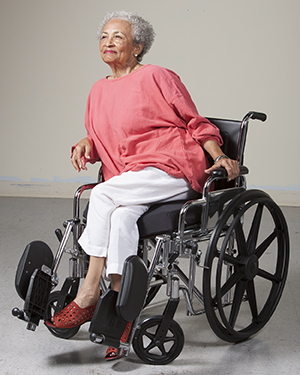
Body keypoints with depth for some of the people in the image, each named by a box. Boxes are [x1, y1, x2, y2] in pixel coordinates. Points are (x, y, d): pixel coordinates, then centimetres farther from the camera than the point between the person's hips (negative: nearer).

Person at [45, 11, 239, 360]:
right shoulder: (98, 90, 19)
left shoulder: (156, 77, 0)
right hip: (126, 184, 5)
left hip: (171, 171, -5)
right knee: (121, 218, -29)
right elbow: (99, 138, 29)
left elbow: (194, 122, 2)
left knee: (102, 195, -28)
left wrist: (220, 157, -11)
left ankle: (88, 296, -22)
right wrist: (86, 143, 6)